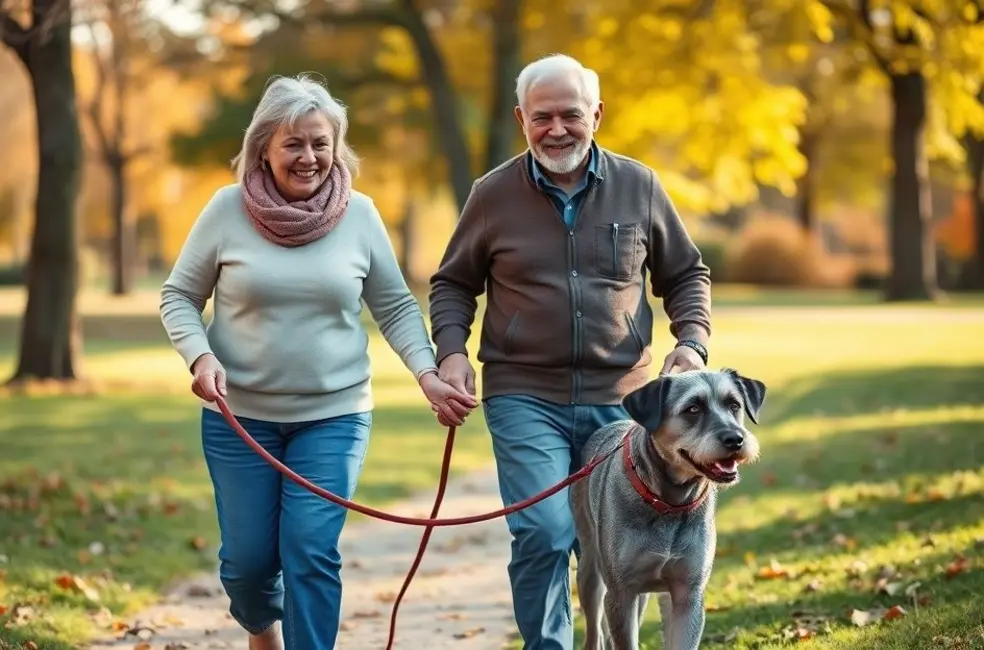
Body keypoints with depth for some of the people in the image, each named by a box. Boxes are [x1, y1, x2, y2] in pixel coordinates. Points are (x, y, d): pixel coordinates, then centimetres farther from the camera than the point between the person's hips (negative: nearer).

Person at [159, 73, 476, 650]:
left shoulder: (359, 214, -3)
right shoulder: (228, 209, -6)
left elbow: (396, 306, 5)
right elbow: (179, 296, 2)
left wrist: (428, 374, -9)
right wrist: (201, 357, -15)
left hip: (334, 415, 0)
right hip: (239, 414, 0)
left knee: (311, 553, -10)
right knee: (248, 557, 7)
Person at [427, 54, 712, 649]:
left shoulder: (639, 187, 4)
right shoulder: (494, 195, 1)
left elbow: (687, 274, 14)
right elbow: (452, 284, 11)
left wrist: (692, 342, -2)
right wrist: (451, 350, -6)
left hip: (620, 399, 2)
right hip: (526, 398, -2)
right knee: (544, 534, -17)